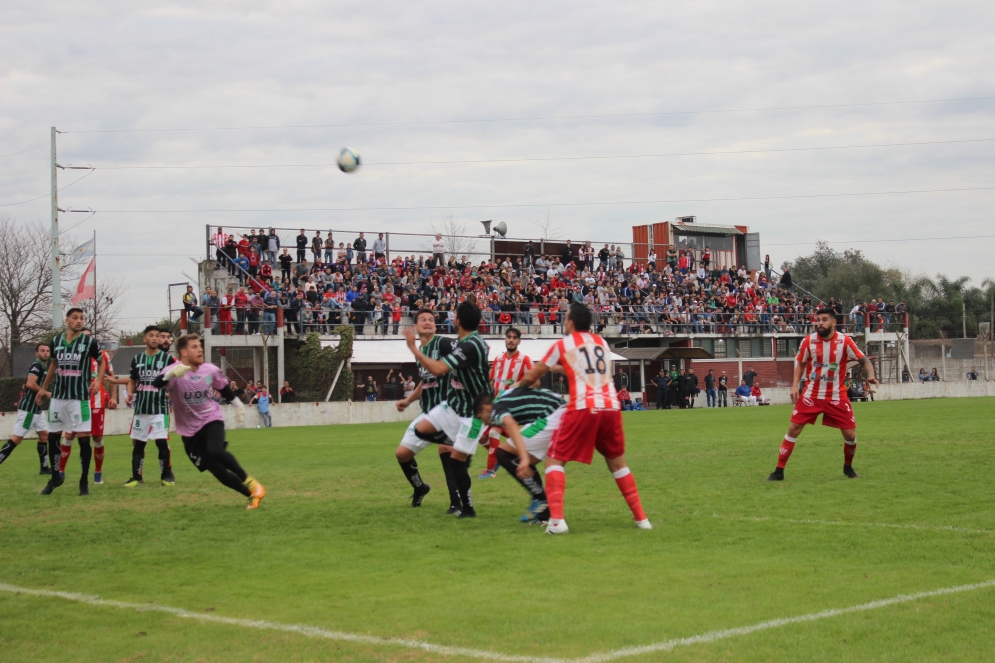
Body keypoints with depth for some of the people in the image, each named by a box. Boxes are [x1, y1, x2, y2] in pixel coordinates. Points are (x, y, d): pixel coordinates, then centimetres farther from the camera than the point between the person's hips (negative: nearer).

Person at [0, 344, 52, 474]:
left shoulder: (43, 367, 16)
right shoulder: (37, 365, -13)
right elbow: (30, 384, -26)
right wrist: (46, 393, -16)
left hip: (36, 408, 10)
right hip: (28, 408, -10)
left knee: (44, 435, 11)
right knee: (17, 438, -11)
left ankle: (44, 467, 15)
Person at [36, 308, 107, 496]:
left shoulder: (89, 342, -5)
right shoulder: (56, 341, 5)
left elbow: (101, 362, 8)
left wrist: (98, 380, -9)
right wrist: (43, 388, 21)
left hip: (80, 397, -4)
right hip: (58, 396, 4)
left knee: (84, 438, -5)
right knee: (53, 437, 8)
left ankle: (84, 481, 5)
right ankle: (56, 477, 24)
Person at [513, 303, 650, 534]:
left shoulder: (563, 344, 7)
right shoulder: (602, 343, 20)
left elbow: (532, 376, 15)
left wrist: (518, 386, 36)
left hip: (582, 409, -4)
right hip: (611, 407, 4)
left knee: (554, 459, 7)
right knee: (617, 462, 21)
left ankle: (556, 520, -10)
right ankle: (641, 517, 18)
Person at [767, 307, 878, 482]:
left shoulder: (845, 341, -10)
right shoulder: (808, 341, -6)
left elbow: (863, 360, -6)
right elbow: (800, 363, 9)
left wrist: (870, 374, -26)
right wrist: (795, 385, -2)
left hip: (837, 397, -1)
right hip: (811, 395, 1)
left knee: (850, 435, -3)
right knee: (793, 429, -7)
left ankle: (848, 466, 27)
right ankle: (779, 471, 1)